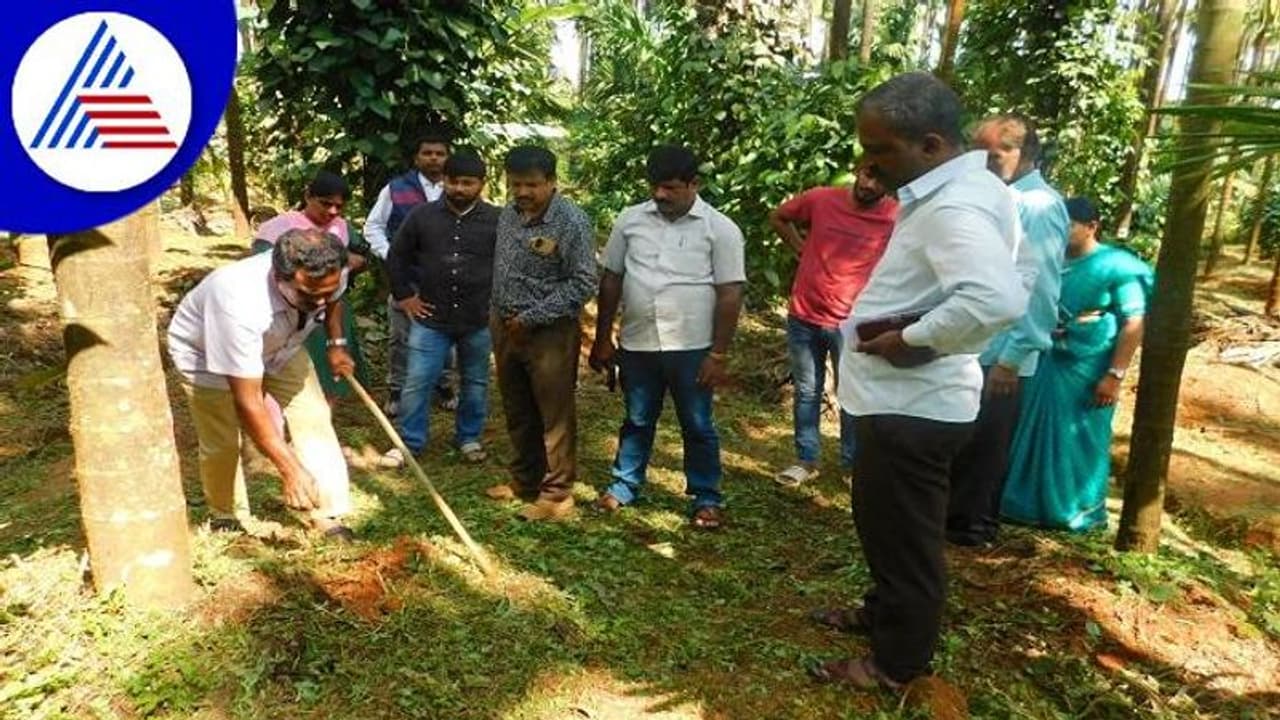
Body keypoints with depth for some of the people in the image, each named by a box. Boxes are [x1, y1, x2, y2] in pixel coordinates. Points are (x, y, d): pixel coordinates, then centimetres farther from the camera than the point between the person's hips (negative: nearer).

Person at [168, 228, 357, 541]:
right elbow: (248, 402, -40)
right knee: (221, 443, -5)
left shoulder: (328, 277, -30)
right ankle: (226, 518, 23)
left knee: (314, 418, -9)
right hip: (204, 352, -4)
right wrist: (289, 468, -39)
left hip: (279, 346, 5)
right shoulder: (240, 303, -46)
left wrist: (337, 344, -5)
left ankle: (330, 518, -3)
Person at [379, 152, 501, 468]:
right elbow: (397, 256, 9)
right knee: (417, 382, 2)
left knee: (475, 383, 14)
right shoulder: (422, 215, -2)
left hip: (479, 320, 0)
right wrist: (403, 295, 5)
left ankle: (469, 438, 32)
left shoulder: (497, 220, -6)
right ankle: (409, 442, 17)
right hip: (431, 318, 0)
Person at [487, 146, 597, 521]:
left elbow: (584, 283, -17)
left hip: (551, 332, -7)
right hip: (506, 328, 7)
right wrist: (498, 316, 10)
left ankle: (556, 494, 14)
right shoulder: (507, 215, 7)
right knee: (517, 413, 18)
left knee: (555, 416, 2)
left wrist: (531, 317, -17)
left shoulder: (572, 222, -15)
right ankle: (523, 480, 34)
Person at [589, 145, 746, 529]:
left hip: (692, 348, -3)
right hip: (636, 344, 3)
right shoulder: (630, 220, 2)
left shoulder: (720, 229, -7)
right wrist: (602, 339, 8)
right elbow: (611, 280, 8)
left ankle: (706, 497, 23)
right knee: (637, 421, 18)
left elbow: (730, 295, -8)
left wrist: (718, 354, -11)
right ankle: (624, 484, 34)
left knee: (697, 426, 10)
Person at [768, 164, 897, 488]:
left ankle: (853, 465, 24)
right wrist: (801, 248, 5)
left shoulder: (896, 217, -11)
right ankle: (806, 461, 26)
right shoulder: (821, 199, -3)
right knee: (806, 392, 13)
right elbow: (777, 217, 14)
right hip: (803, 317, 2)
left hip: (850, 323, -2)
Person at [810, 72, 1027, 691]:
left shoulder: (954, 208, -25)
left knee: (903, 536, 7)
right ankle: (881, 613, 46)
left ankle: (896, 664, 26)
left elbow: (997, 298, -42)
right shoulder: (951, 192, 7)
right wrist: (909, 326, 9)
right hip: (903, 398, 10)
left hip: (912, 406, -10)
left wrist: (912, 338, -28)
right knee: (885, 525, 25)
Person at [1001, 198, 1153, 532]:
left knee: (1079, 440, 5)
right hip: (1048, 364, 5)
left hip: (1088, 371, -5)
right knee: (1038, 435, 10)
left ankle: (1080, 510, 21)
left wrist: (1115, 375, -17)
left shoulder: (1117, 266, -9)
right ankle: (1033, 502, 25)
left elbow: (1134, 324, -12)